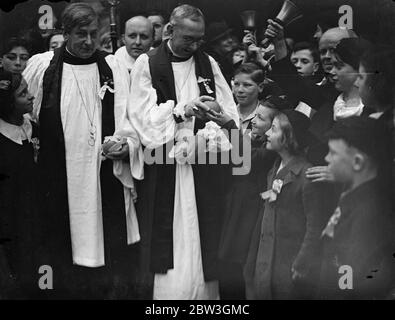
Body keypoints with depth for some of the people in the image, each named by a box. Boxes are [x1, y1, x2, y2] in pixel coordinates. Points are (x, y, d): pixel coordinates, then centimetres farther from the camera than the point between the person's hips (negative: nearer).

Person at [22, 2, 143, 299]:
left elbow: (126, 116, 1)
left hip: (106, 176, 0)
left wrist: (125, 144, -16)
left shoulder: (113, 68, 5)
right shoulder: (40, 66, 4)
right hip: (57, 179, 0)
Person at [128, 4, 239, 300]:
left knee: (204, 240, 5)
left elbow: (228, 110, 6)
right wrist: (180, 110, -22)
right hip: (163, 167, -3)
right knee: (169, 244, 0)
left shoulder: (208, 63, 9)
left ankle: (206, 292, 16)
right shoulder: (147, 64, -1)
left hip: (204, 169, 3)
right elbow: (143, 116, -8)